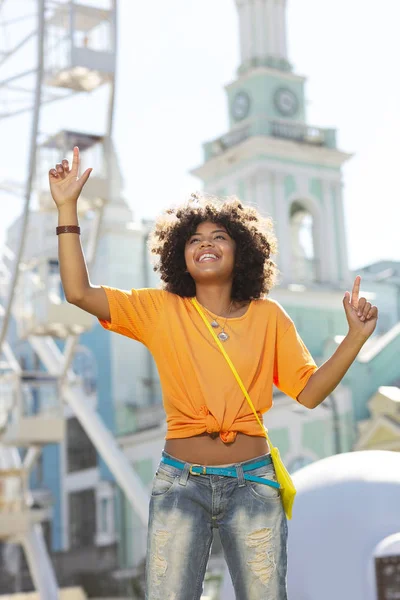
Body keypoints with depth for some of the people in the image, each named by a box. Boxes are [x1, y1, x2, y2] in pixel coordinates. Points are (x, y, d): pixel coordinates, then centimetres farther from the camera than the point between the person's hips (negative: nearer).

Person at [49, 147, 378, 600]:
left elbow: (308, 391, 2)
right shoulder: (161, 310, 3)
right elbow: (79, 292, -5)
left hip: (253, 483, 1)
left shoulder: (268, 316, 4)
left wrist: (356, 336, -8)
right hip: (180, 483, 0)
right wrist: (67, 207, -6)